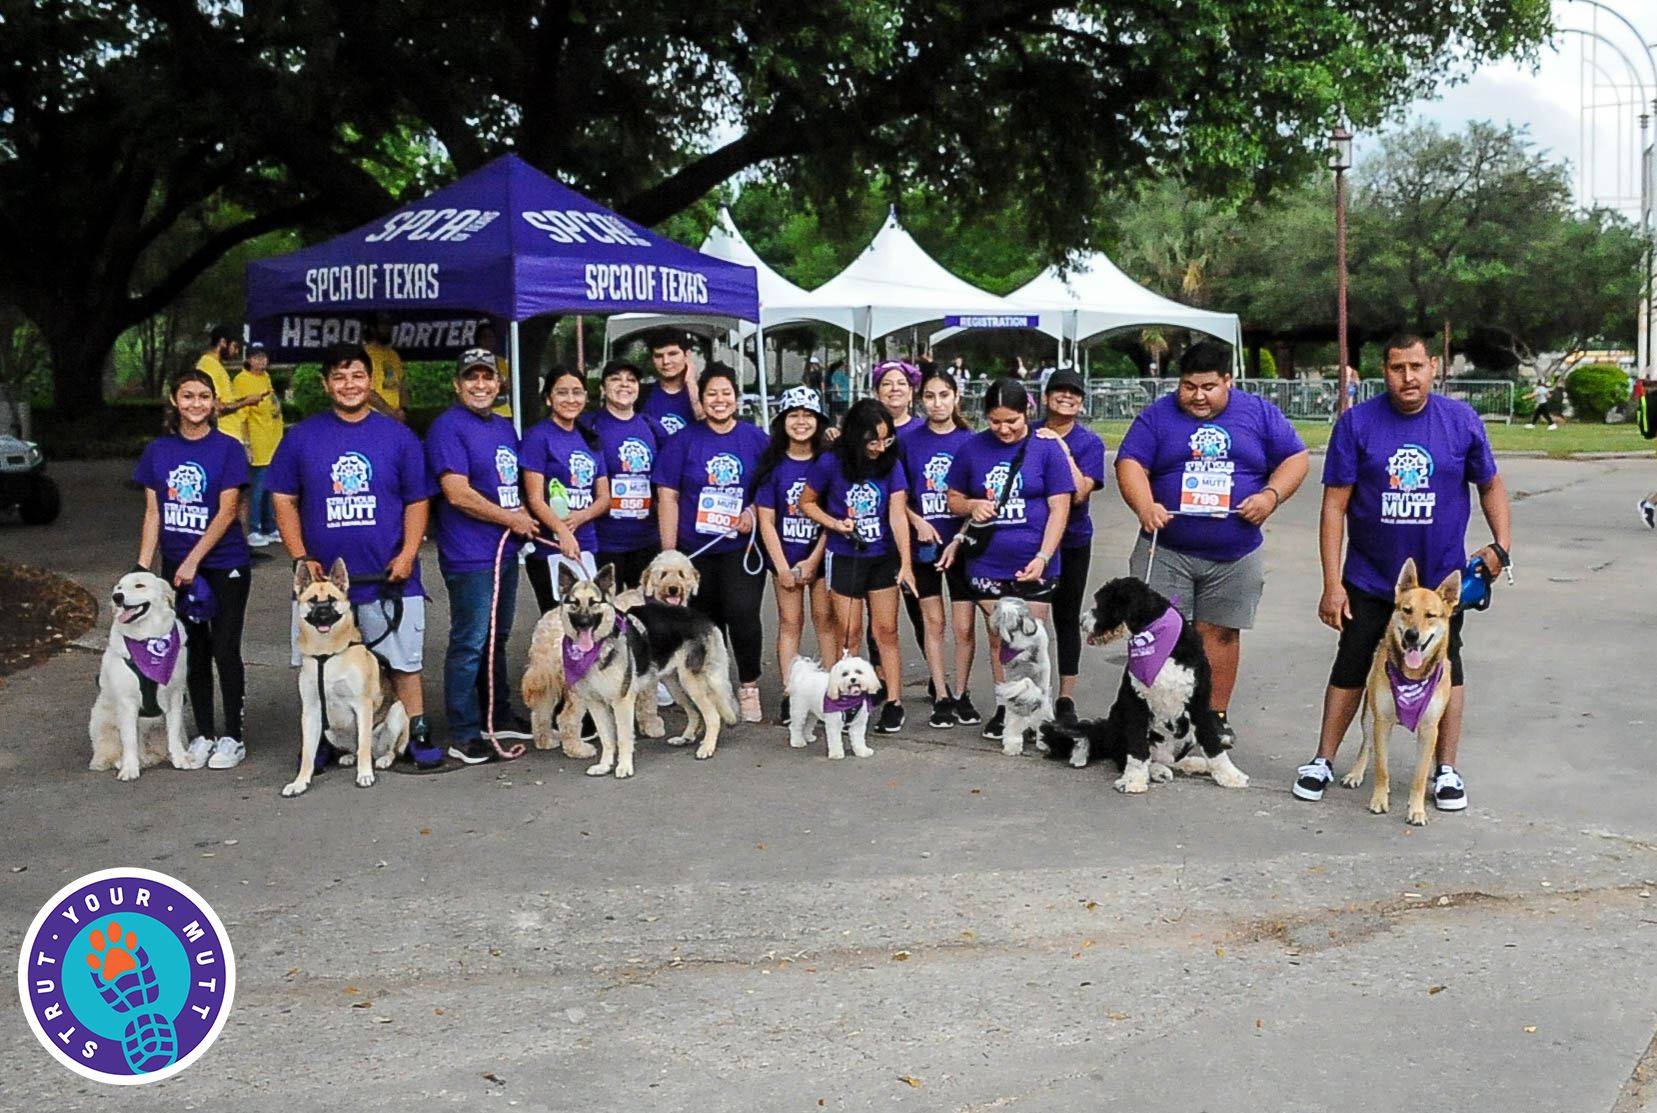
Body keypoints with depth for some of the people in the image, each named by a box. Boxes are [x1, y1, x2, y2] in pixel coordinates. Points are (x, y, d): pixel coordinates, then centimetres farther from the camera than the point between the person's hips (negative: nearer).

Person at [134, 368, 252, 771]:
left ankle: (232, 737, 10)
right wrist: (142, 566, 0)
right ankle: (203, 734, 20)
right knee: (194, 652, 10)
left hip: (224, 566, -4)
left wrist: (192, 561, -16)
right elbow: (153, 512, 7)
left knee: (225, 651, -1)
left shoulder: (227, 449, -7)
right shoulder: (158, 451, 5)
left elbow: (227, 512, -12)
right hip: (177, 568, 4)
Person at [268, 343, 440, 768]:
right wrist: (301, 558, -5)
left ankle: (418, 735, 13)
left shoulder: (397, 436, 5)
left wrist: (407, 554, -7)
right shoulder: (301, 437, 5)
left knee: (404, 660, 3)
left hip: (388, 577, -1)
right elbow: (284, 500, 6)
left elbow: (417, 501, 6)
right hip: (323, 577, 1)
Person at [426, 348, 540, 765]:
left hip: (505, 550, 8)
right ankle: (464, 736, 2)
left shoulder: (505, 426, 15)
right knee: (470, 643, -5)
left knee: (497, 638, 18)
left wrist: (523, 517, 3)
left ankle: (499, 717, 29)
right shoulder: (448, 427, -11)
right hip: (469, 555, -8)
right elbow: (458, 494, -18)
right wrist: (512, 519, -10)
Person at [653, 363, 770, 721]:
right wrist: (669, 552, -4)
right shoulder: (684, 440, 2)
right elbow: (667, 495, 0)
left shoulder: (755, 438, 4)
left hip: (741, 546, -1)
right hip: (696, 549, 1)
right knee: (706, 624, 8)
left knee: (742, 612, -17)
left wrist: (753, 511, -10)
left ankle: (749, 686, -1)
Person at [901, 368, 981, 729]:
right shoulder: (909, 442, 3)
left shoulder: (970, 442, 0)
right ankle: (941, 697, 13)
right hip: (924, 545, 1)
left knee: (964, 627, 0)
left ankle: (961, 694, 17)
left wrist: (960, 539, -10)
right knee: (933, 621, 5)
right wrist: (918, 522, -9)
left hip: (962, 545, -1)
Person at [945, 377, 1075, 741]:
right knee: (998, 639, 11)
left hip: (1033, 565, -2)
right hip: (987, 565, 3)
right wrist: (972, 506, -10)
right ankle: (1005, 708, 24)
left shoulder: (1046, 449, -5)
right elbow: (954, 499, 13)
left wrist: (1043, 557, -15)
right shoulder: (972, 449, 3)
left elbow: (1059, 507, -6)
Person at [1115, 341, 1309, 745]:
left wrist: (1271, 495, -12)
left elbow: (1295, 459, 7)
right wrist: (1145, 506, -25)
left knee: (1220, 633, 7)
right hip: (1165, 551, -1)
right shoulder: (1158, 415, 1)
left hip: (1235, 557, 1)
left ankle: (1216, 717, 17)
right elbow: (1130, 464, -6)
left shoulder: (1259, 413, 5)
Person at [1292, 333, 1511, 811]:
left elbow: (1490, 486, 9)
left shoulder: (1462, 421, -5)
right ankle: (1323, 761, 19)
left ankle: (1446, 771, 22)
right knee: (1350, 667, 6)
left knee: (1445, 668, 9)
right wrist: (1332, 584, -14)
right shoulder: (1356, 423, -10)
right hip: (1369, 578, -1)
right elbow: (1334, 506, -10)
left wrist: (1501, 543, -7)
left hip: (1441, 576, 1)